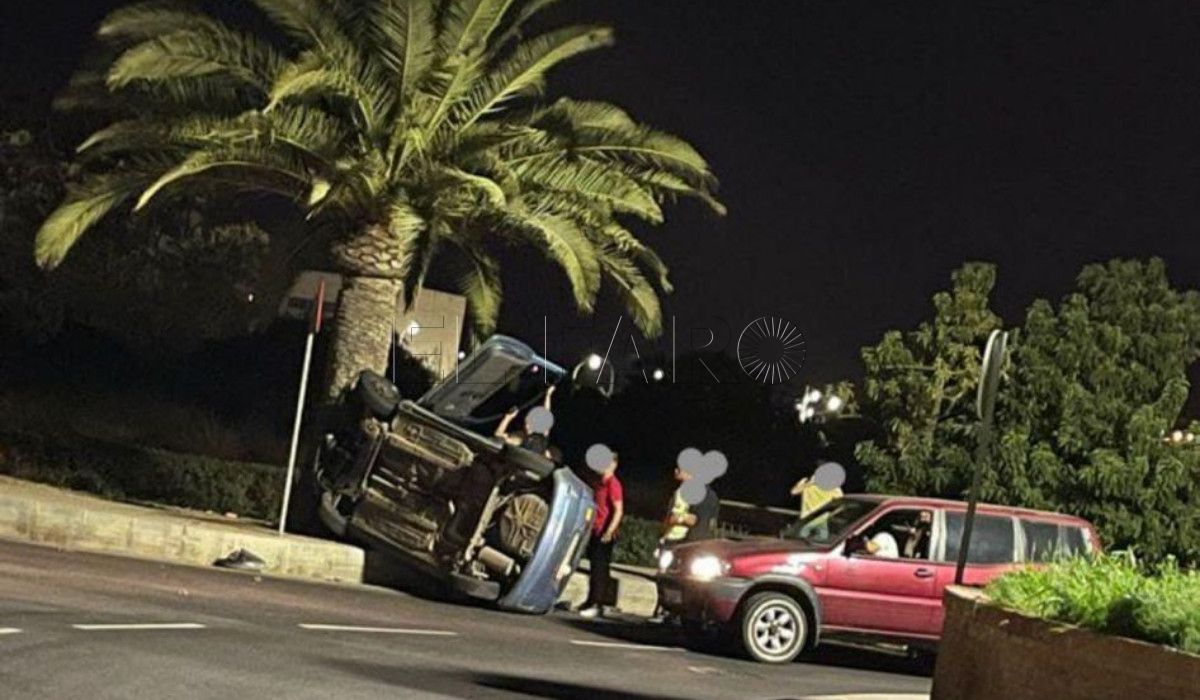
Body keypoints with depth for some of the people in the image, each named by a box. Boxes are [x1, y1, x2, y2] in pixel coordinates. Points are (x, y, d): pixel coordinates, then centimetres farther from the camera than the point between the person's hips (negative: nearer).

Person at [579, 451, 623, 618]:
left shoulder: (613, 484, -12)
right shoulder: (598, 482, 16)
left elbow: (619, 510, -17)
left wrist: (609, 531, -23)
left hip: (604, 533, -9)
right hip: (595, 530, 9)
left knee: (599, 568, -10)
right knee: (594, 566, 14)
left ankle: (597, 605, -10)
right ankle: (591, 601, 22)